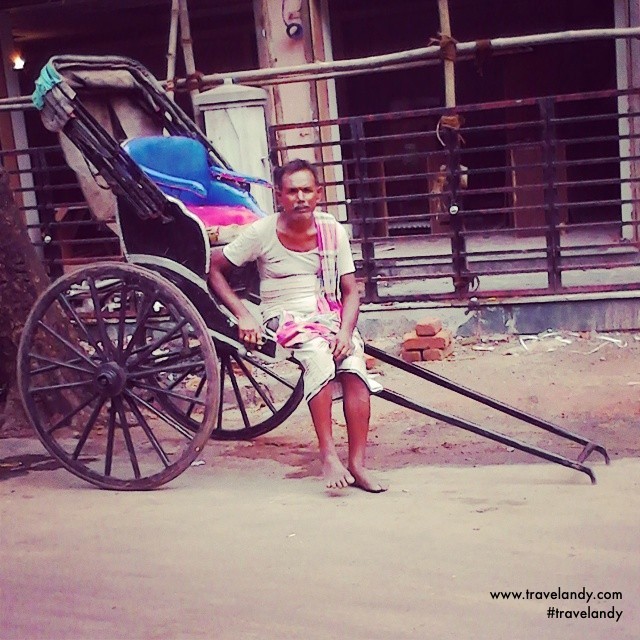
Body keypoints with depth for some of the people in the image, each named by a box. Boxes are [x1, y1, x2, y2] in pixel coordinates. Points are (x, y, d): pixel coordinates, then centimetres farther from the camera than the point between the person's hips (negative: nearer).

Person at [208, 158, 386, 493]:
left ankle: (357, 463, -22)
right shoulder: (262, 232, -5)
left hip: (330, 315, 3)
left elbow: (351, 292, 5)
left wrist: (345, 331, -14)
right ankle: (327, 454, -29)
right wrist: (243, 315, -11)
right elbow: (213, 268, 0)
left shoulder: (333, 230, 2)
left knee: (354, 362, -27)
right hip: (284, 318, -3)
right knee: (318, 351, -35)